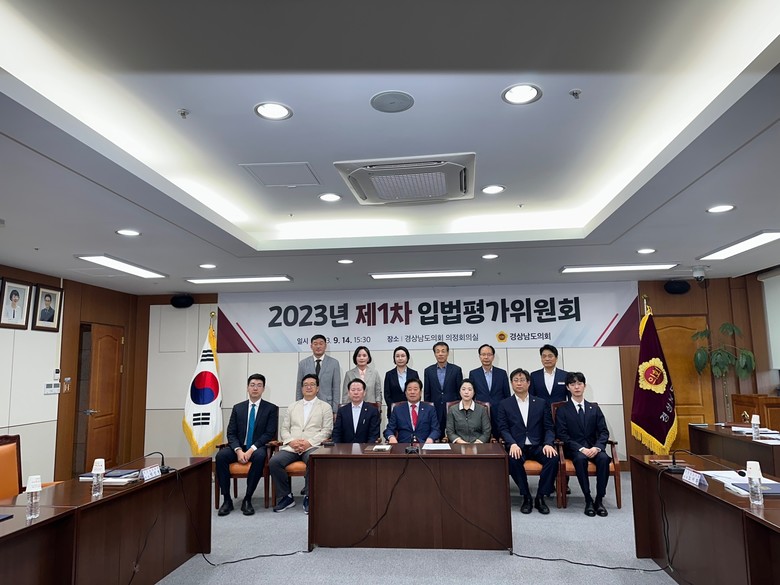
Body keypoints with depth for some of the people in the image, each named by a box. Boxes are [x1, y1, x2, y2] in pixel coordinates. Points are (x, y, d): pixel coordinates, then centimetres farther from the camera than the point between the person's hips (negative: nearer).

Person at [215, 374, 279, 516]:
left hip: (257, 448, -3)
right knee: (221, 455, -28)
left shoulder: (271, 408, 2)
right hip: (239, 447, 3)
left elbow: (270, 434, -6)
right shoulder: (237, 408, 11)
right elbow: (231, 433, 4)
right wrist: (238, 450, -15)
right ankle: (227, 500, -19)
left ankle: (247, 499, -25)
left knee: (260, 456, -37)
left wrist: (251, 450, -19)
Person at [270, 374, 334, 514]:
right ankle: (286, 497, -8)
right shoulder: (292, 407, 22)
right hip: (291, 447, 3)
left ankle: (308, 497, -18)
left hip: (312, 447, -3)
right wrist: (291, 441, -6)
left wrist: (309, 442, -13)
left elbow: (327, 430, 2)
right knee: (274, 462, -25)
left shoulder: (325, 407, 11)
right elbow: (284, 429, 16)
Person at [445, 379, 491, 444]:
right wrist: (461, 442, -13)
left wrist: (476, 443, -13)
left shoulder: (482, 409, 7)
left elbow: (486, 432, 3)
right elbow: (450, 432, 5)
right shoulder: (452, 409, 8)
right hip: (459, 445, 0)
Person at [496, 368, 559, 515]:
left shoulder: (541, 403, 12)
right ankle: (526, 497, -14)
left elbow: (549, 427, 7)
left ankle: (540, 497, -13)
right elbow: (503, 428, 1)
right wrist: (512, 444, -19)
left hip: (537, 446, 2)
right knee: (513, 460, -34)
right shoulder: (505, 404, 9)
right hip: (517, 447, -1)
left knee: (553, 457, -28)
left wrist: (548, 444, -13)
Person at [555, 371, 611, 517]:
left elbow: (604, 432, 6)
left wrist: (597, 447, -15)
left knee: (604, 458, -30)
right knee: (580, 459, -35)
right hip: (574, 449, -2)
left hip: (593, 448, 2)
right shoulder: (562, 410, 5)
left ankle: (599, 499, -22)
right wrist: (581, 448, -18)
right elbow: (563, 435, -4)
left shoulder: (594, 408, 14)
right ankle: (588, 500, -27)